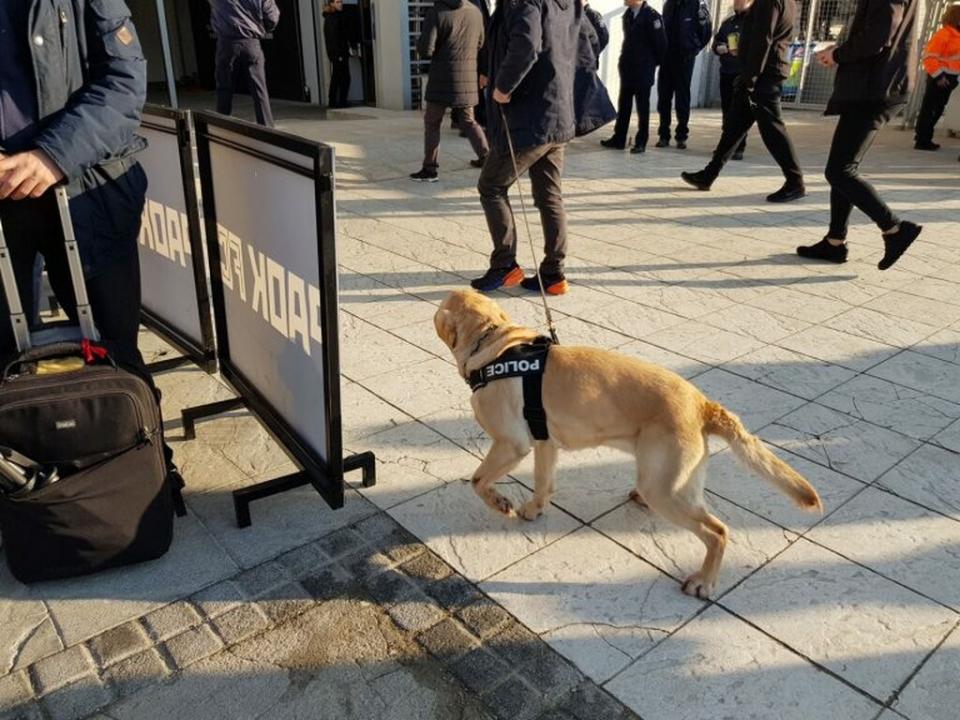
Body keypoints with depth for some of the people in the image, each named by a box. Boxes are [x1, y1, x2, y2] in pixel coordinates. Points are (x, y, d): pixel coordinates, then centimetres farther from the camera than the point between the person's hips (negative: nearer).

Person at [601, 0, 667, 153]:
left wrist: (653, 62, 0)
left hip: (643, 70, -7)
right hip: (627, 69, 7)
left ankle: (641, 142, 7)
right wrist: (624, 60, 11)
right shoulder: (627, 14, 8)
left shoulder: (652, 16, -14)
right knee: (623, 105, 10)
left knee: (642, 107, 1)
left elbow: (660, 43, -10)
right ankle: (619, 139, 17)